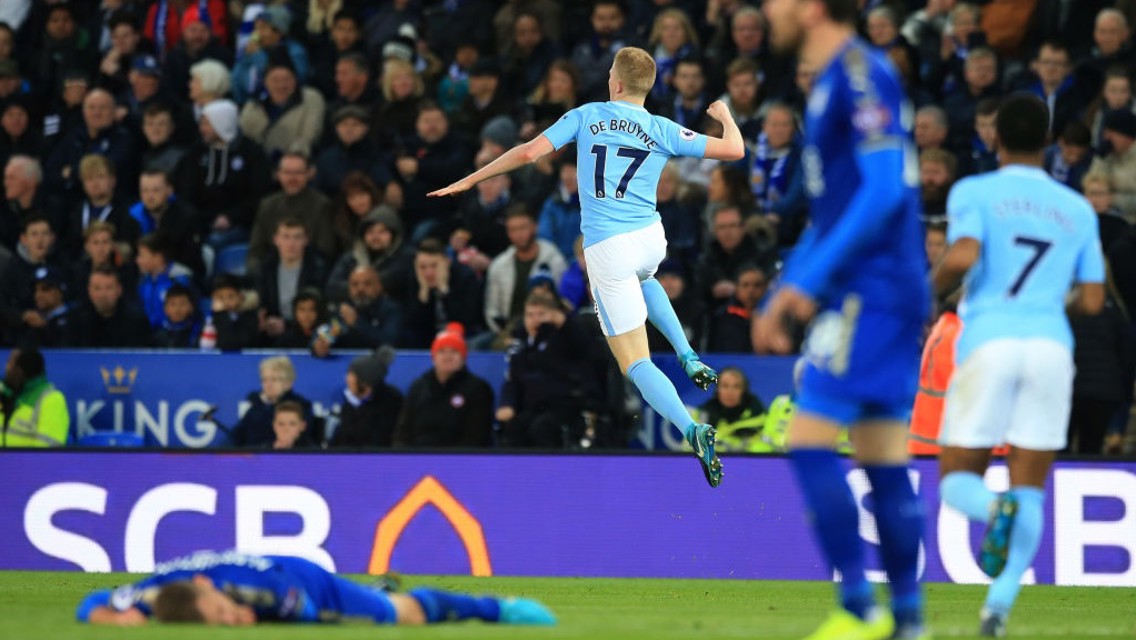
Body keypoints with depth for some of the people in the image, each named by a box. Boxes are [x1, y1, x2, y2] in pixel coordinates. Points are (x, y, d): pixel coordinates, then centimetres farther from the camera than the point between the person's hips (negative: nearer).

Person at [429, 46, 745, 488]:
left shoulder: (585, 117, 0)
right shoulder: (662, 131, 2)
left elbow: (529, 152, -6)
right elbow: (734, 150, 1)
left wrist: (468, 181, 4)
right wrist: (725, 117, 24)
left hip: (605, 248, -3)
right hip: (651, 238, 3)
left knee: (635, 363, 1)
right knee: (643, 280, 43)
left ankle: (691, 429, -22)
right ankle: (689, 360, 27)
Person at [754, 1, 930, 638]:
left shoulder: (862, 72, -12)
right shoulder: (831, 82, 19)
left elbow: (885, 190, -21)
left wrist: (810, 279, -20)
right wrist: (782, 295, 24)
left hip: (869, 291, -10)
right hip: (889, 295, 10)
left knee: (810, 443, -11)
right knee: (884, 461, 9)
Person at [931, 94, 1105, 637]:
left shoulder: (974, 192, 4)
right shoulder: (1077, 208, 14)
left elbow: (962, 258, -14)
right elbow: (1092, 302, 12)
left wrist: (935, 287, 6)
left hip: (989, 342, -2)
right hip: (1051, 345, 2)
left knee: (956, 481, 8)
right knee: (1029, 490, 5)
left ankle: (994, 509, -28)